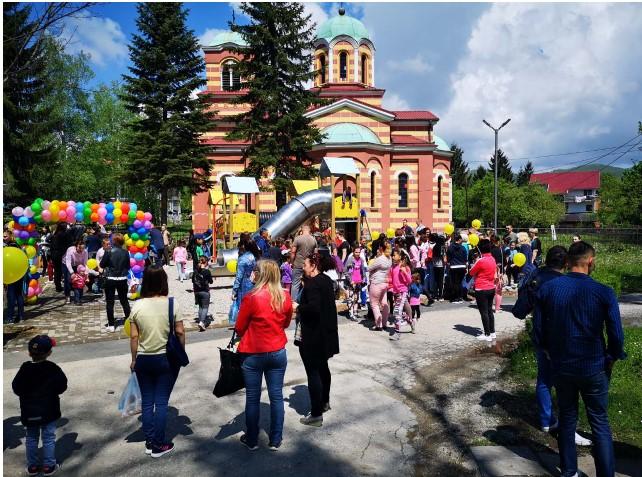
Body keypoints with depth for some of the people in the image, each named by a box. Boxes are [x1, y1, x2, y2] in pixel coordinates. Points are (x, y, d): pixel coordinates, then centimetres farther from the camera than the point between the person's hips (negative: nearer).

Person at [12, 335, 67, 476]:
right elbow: (62, 386, -10)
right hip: (48, 410, -2)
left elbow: (16, 389, -4)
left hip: (29, 412, 2)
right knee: (48, 438, 8)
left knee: (31, 438, 17)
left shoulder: (24, 369, -11)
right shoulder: (53, 369, -16)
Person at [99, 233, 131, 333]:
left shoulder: (108, 251, -11)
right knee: (124, 300, 15)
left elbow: (102, 265, -4)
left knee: (110, 302, 5)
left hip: (110, 279, -3)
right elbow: (128, 266, 6)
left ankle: (111, 325, 6)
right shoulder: (125, 252, -3)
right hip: (122, 279, 3)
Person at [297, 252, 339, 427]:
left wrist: (298, 308, -15)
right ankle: (324, 402, 40)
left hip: (313, 336, -10)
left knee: (313, 372, -3)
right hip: (326, 333, 10)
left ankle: (316, 415, 3)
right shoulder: (327, 280, 8)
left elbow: (313, 308, -31)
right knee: (322, 368, 24)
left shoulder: (312, 283, -20)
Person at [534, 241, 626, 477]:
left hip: (561, 366, 2)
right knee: (600, 423, 13)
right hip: (594, 368, -2)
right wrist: (611, 360, 6)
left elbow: (538, 330, -3)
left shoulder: (547, 289, -9)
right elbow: (616, 336, -12)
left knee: (567, 418, 18)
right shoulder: (604, 292, -15)